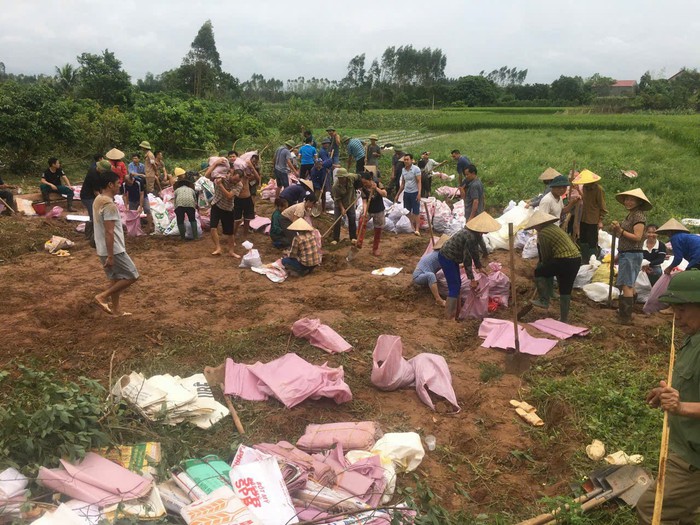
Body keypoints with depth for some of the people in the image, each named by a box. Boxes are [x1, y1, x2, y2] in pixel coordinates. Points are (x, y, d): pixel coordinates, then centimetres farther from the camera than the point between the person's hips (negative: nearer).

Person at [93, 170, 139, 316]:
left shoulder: (98, 200, 9)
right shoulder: (109, 205, -22)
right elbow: (109, 232, -24)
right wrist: (110, 256, -22)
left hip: (103, 249, 10)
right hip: (114, 250, -10)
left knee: (116, 278, 18)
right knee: (132, 276, 1)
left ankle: (116, 309, 25)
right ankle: (103, 296, 1)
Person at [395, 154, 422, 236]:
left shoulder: (416, 169, -9)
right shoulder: (403, 170, 9)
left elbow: (419, 182, -14)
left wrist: (419, 193, -25)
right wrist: (397, 195, 15)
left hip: (414, 193, -6)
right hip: (406, 192, 6)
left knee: (416, 212, -4)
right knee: (408, 211, 9)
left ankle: (417, 229, -2)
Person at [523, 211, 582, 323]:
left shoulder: (543, 233, -6)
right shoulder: (554, 227, 21)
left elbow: (545, 255, -1)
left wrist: (543, 266, 18)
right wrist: (546, 268, 28)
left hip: (564, 260, -8)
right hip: (576, 259, 8)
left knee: (538, 272, 12)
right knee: (566, 291, 17)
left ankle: (544, 300, 13)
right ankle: (564, 319, 26)